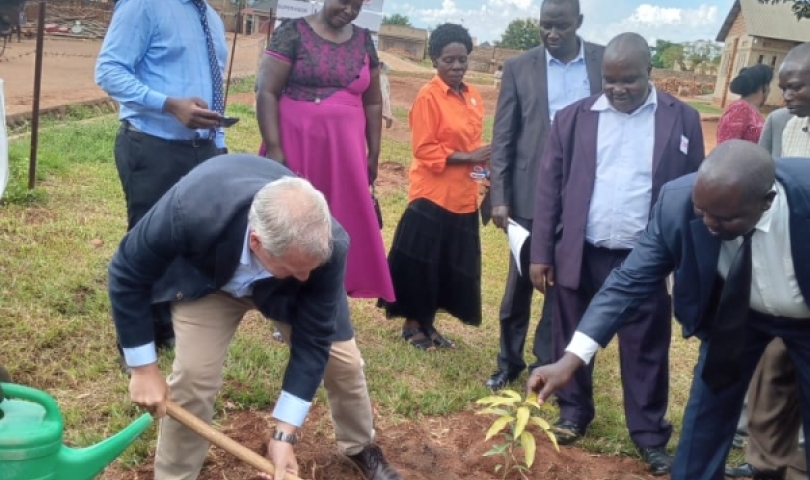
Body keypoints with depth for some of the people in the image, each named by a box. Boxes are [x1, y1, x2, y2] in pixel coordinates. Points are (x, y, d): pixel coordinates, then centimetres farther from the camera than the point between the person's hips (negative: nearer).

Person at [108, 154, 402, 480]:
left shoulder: (327, 246, -39)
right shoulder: (191, 212, -44)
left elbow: (312, 339, -27)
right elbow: (127, 273, -26)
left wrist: (284, 434, -28)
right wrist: (143, 368, -22)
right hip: (208, 279, -1)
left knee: (342, 360, 2)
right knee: (193, 376, -15)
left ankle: (360, 446, 32)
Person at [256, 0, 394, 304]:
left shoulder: (363, 41, 10)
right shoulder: (293, 32, -4)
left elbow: (373, 103, 15)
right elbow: (267, 92, -8)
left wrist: (373, 155, 11)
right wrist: (273, 148, -16)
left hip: (344, 154, 4)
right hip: (296, 148, -4)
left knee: (343, 230, 3)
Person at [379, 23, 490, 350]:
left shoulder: (473, 97, 9)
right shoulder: (428, 97, -12)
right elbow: (424, 150, -15)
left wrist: (481, 161, 3)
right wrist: (467, 157, -19)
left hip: (462, 197, 7)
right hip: (432, 195, -7)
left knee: (452, 265, 13)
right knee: (422, 263, 2)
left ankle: (428, 323, 27)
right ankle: (412, 325, 18)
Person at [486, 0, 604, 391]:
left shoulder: (606, 63, 1)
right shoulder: (519, 68, 0)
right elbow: (503, 137, 0)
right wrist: (499, 196, -6)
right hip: (531, 193, 0)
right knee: (519, 282, 9)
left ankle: (546, 362, 23)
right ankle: (509, 361, 24)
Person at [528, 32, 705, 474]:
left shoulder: (682, 119, -2)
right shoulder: (574, 118, -1)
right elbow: (549, 188, 1)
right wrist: (541, 253, -1)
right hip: (581, 255, 1)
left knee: (647, 351, 8)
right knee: (572, 341, 14)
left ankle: (650, 434, 23)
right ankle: (573, 413, 34)